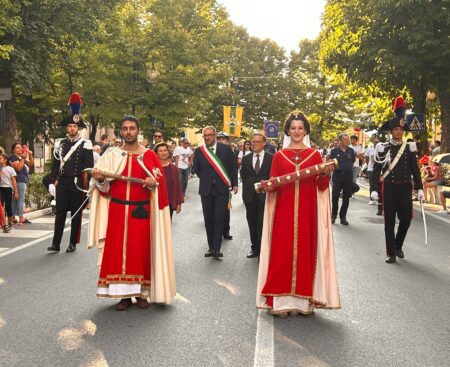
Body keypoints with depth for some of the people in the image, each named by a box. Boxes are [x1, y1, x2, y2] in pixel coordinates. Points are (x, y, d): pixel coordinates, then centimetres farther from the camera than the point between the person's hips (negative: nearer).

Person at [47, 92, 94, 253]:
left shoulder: (85, 145, -1)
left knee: (76, 213, 4)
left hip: (78, 182, -2)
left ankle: (73, 243, 12)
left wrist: (87, 183, -9)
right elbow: (55, 162, 11)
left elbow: (89, 165, -3)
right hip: (62, 182, 2)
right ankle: (56, 244, 4)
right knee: (60, 213, 2)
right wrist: (54, 179, 4)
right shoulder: (60, 143, 9)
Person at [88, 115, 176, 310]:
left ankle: (141, 293, 12)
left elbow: (160, 181, 1)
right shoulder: (112, 154, 5)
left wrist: (153, 183, -20)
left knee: (141, 251, 2)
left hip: (141, 211, -1)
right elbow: (104, 187, 2)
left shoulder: (149, 155, 2)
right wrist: (99, 179, -20)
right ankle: (124, 294, 7)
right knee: (118, 251, 0)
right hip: (117, 210, 1)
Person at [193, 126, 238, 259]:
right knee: (208, 219, 7)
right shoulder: (199, 151, 2)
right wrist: (205, 179, 10)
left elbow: (233, 167, 4)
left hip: (222, 188, -2)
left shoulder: (225, 149, -2)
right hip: (206, 189, 2)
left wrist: (234, 184, 3)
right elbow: (196, 168, 14)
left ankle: (216, 248, -8)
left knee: (219, 218, -8)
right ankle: (211, 247, 16)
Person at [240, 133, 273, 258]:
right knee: (252, 224, 10)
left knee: (263, 225, -6)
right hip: (250, 196, 4)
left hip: (265, 195, -4)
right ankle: (255, 248, 20)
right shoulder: (246, 159, 10)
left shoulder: (271, 158, -3)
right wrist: (248, 188, 9)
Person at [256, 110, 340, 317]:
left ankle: (304, 300, 10)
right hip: (284, 211, 0)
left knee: (305, 251, 2)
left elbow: (322, 186, 3)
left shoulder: (315, 155, 8)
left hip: (307, 212, 0)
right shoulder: (279, 156, 8)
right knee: (282, 252, -3)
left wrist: (325, 174, -16)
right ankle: (281, 302, 2)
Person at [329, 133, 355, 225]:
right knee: (335, 196, -4)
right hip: (337, 175, -2)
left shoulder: (351, 151, 8)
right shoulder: (334, 151, 0)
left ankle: (343, 217, 14)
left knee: (346, 197, 5)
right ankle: (333, 215, 14)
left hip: (348, 175, 2)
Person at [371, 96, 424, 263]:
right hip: (389, 188, -2)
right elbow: (376, 170, -3)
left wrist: (419, 188, 2)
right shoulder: (383, 148, -2)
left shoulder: (409, 148, 6)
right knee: (390, 221, 1)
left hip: (405, 188, 2)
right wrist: (374, 189, -10)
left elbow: (415, 170, 8)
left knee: (406, 218, 2)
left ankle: (398, 246, 26)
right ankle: (391, 253, 9)